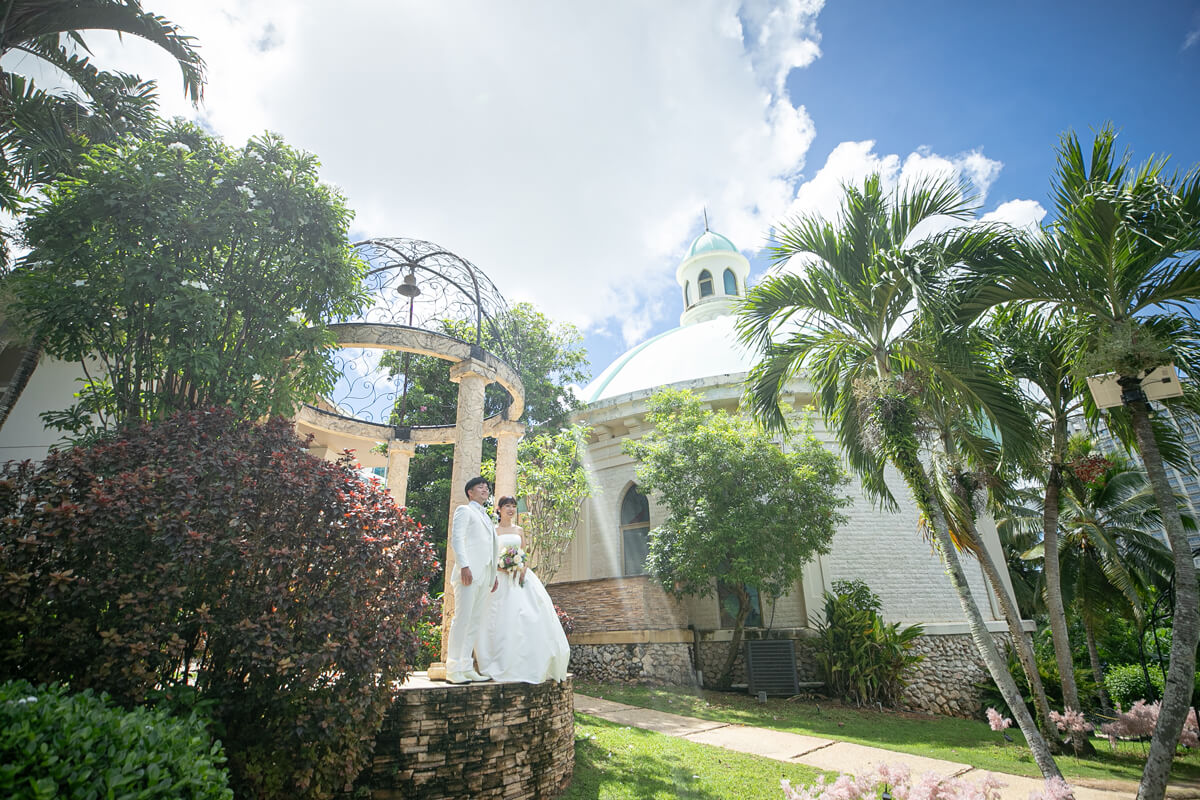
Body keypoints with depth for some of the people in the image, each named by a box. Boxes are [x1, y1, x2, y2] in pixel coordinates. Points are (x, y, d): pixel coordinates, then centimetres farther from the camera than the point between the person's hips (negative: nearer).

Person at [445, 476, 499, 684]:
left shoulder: (486, 517, 28)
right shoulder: (464, 510, 5)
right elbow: (456, 538, -8)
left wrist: (494, 573, 18)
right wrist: (464, 566, -19)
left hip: (484, 574, 8)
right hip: (469, 572, -8)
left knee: (476, 621, 7)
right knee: (462, 619, -8)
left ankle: (467, 667, 12)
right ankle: (454, 669, -4)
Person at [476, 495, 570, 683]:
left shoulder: (519, 530, 17)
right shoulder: (493, 531, 6)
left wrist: (523, 569, -5)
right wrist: (500, 567, -15)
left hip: (521, 576, 3)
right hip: (501, 578, -3)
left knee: (527, 616, -8)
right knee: (503, 620, -9)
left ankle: (526, 666, -5)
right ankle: (503, 666, -2)